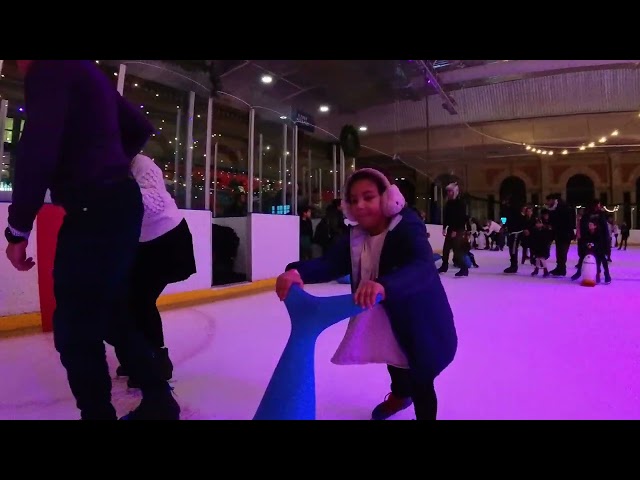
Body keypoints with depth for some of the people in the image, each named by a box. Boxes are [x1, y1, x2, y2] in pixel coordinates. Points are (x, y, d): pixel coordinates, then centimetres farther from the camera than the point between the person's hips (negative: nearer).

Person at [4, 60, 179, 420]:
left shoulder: (49, 68, -6)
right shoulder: (90, 73, 22)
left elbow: (38, 146, -19)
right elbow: (141, 128, 30)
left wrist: (18, 227, -14)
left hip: (96, 210, -9)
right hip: (118, 202, 10)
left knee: (75, 329, -2)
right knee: (113, 315, 16)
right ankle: (159, 402, 24)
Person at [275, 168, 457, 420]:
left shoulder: (407, 228, -28)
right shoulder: (356, 236, -9)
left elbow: (423, 267, -45)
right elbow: (329, 262, -23)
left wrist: (383, 285, -65)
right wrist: (297, 272, -45)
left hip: (420, 320, -7)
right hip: (384, 317, 7)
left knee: (421, 382, 6)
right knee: (392, 360, 31)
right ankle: (400, 394, 65)